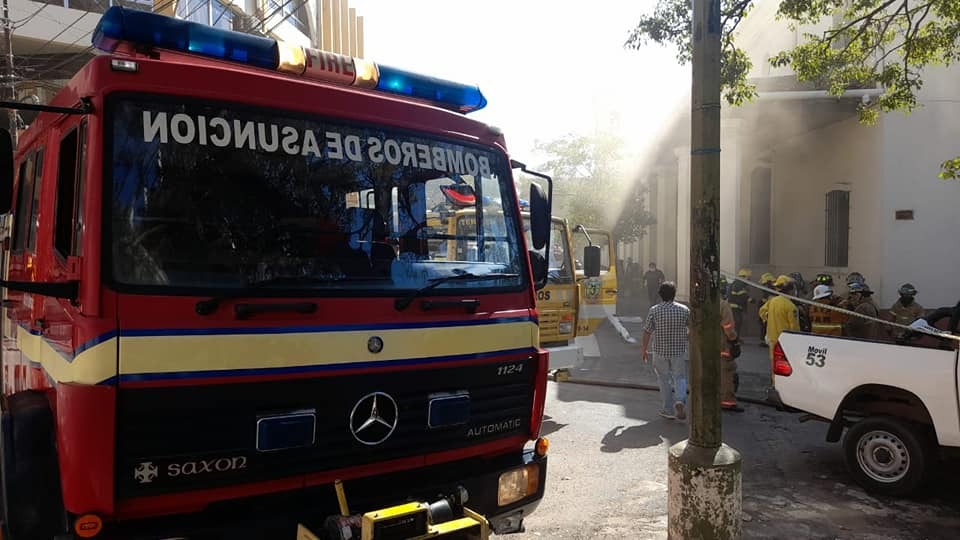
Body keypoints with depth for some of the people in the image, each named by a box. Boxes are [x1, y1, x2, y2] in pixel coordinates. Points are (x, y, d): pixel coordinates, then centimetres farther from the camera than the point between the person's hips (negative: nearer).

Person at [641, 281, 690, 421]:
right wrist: (687, 339, 27)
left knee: (664, 379, 12)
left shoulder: (654, 310, -9)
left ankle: (669, 410, 18)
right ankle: (680, 400, -11)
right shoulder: (684, 310, -4)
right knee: (680, 377, 14)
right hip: (679, 350, 1)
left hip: (660, 351, -1)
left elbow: (647, 332, -7)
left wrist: (644, 350, 5)